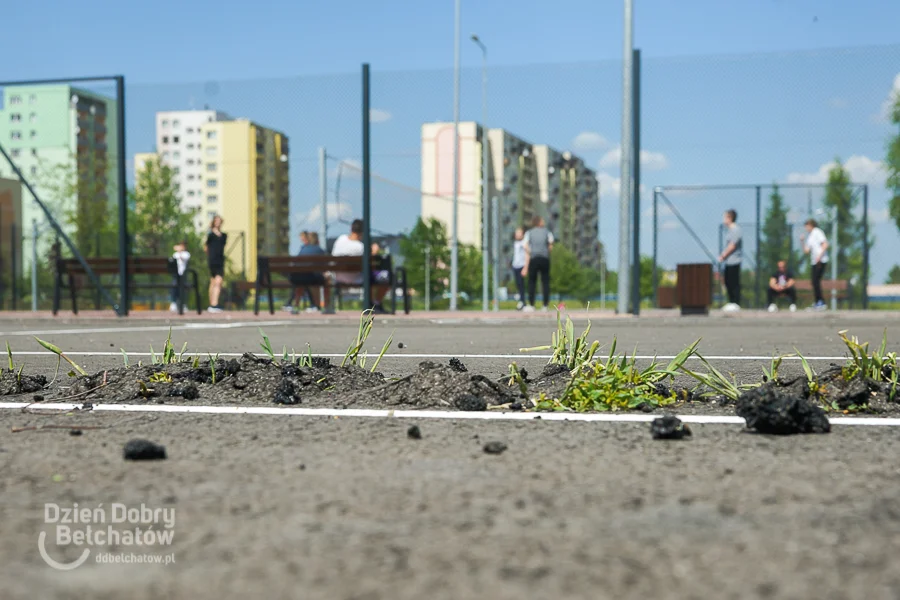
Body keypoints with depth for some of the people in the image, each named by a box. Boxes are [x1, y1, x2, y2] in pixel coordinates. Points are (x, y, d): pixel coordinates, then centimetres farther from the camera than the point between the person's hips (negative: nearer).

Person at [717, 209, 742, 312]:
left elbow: (732, 246, -18)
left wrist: (723, 256, -10)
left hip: (734, 261, -10)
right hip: (728, 261, 10)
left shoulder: (735, 230, -15)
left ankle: (736, 304, -1)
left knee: (734, 283, -6)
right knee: (728, 282, 14)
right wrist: (723, 255, 10)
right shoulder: (729, 230, 16)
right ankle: (731, 303, 22)